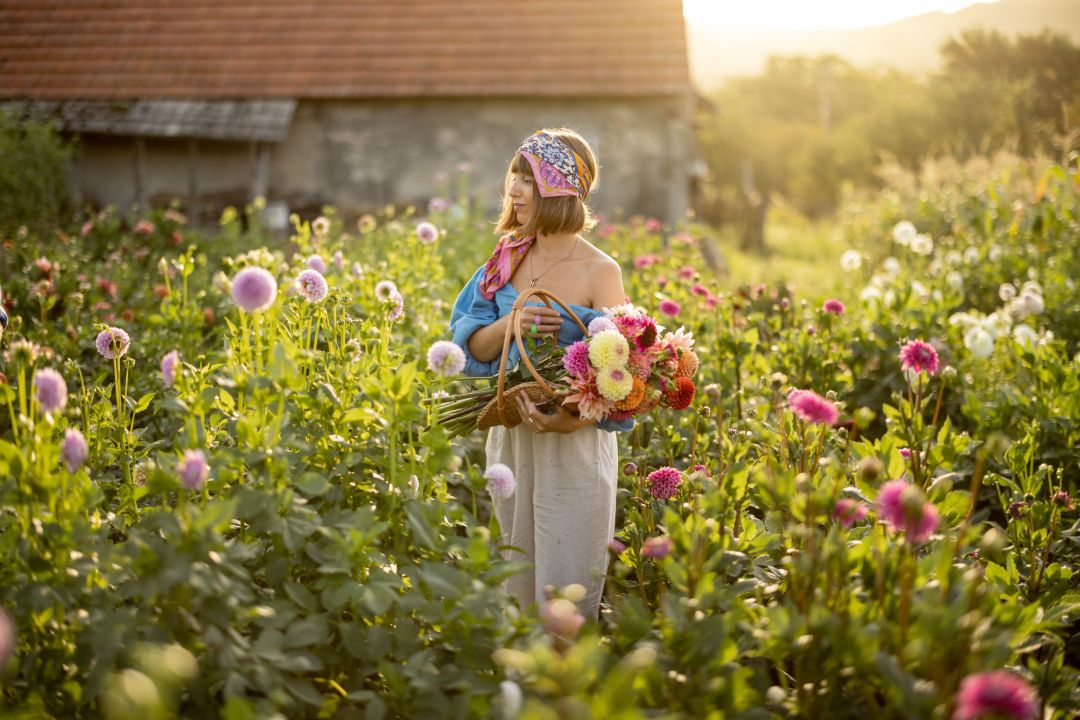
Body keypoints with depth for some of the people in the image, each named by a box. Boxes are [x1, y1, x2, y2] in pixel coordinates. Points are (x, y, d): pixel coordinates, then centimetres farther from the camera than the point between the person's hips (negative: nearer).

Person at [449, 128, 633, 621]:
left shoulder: (599, 272, -13)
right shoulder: (509, 258, 3)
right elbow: (471, 345, 1)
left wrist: (569, 419, -29)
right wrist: (508, 324, -19)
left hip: (575, 445, -5)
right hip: (510, 436, 5)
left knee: (566, 589, 2)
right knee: (517, 584, 18)